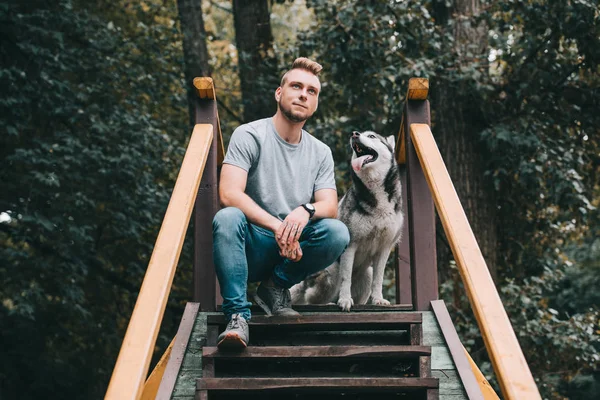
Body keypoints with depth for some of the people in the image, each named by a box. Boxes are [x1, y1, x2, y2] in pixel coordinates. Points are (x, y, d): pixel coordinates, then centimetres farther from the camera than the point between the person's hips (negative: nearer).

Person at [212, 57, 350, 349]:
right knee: (227, 218, -35)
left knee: (337, 232, -24)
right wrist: (278, 227, -27)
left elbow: (330, 206, 0)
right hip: (251, 249, -3)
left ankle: (275, 286, -5)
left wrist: (305, 211, -26)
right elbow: (229, 194, -18)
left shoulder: (320, 152, 9)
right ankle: (238, 316, -32)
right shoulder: (249, 135, -5)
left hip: (294, 252, 4)